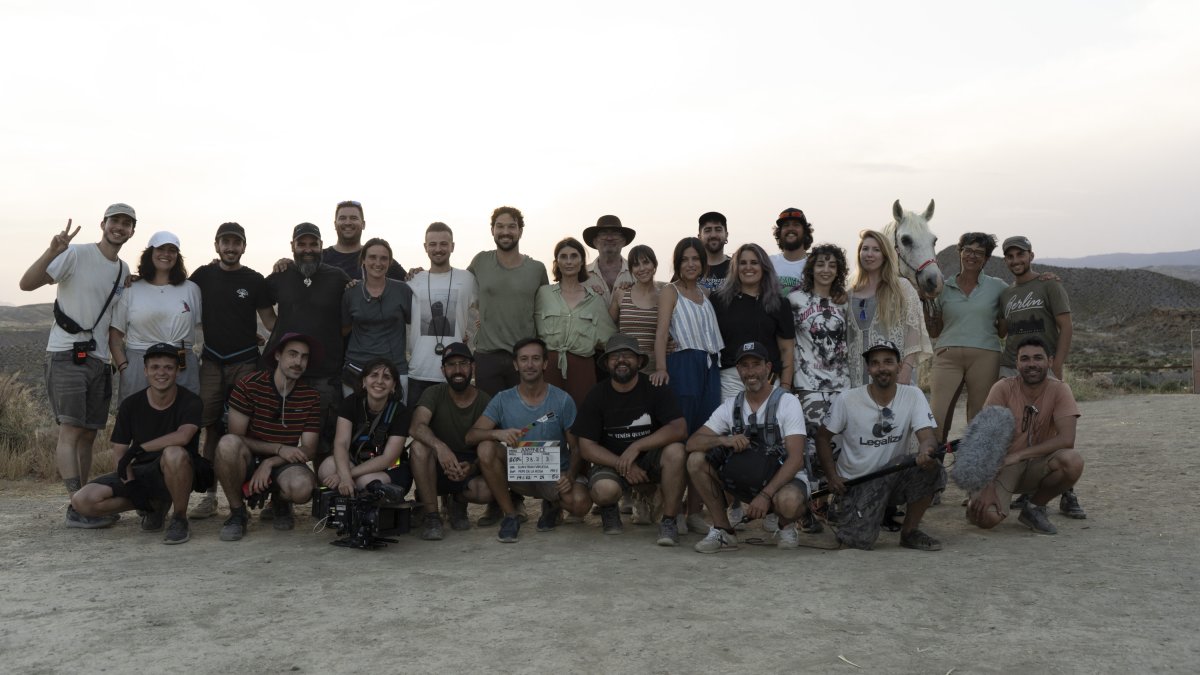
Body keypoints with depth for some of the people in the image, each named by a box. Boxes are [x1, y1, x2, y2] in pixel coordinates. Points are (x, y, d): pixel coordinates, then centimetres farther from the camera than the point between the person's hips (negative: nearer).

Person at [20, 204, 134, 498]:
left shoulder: (123, 271, 14)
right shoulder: (76, 254, -6)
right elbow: (27, 283, -15)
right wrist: (52, 252, -28)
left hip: (99, 360, 7)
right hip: (66, 355, -7)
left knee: (89, 434, 10)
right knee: (71, 429, -13)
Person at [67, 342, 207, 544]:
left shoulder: (190, 402, -11)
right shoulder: (131, 405, 1)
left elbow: (183, 436, -31)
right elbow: (119, 451, 1)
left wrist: (138, 449, -24)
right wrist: (130, 483, -16)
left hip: (174, 474, -5)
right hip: (140, 472, 5)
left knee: (174, 453, -39)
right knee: (82, 501, -13)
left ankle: (180, 519, -17)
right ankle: (154, 505, 9)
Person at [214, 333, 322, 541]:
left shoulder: (311, 397, -2)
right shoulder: (249, 385, -9)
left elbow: (309, 450, -4)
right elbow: (236, 437, -10)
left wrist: (270, 463, -18)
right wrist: (279, 449, -19)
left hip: (282, 465, 1)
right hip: (249, 461, -1)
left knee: (303, 487, -34)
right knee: (228, 443, -35)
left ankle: (280, 502, 8)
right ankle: (237, 512, -11)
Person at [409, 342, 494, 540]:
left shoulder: (486, 402, -4)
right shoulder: (434, 394, -7)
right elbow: (417, 427, -26)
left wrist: (472, 468, -29)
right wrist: (439, 447, -46)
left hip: (470, 469, 0)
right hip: (437, 470, 0)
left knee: (488, 490, -32)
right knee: (419, 446, -32)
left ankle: (458, 502, 7)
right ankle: (432, 517, -21)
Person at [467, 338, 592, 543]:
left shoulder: (563, 401, -4)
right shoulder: (503, 400, -1)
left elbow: (576, 448, -1)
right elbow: (471, 436, -10)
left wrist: (570, 475, -22)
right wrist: (497, 433, -31)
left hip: (554, 476, -1)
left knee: (580, 503, -31)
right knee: (486, 448, -27)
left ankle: (553, 506, 10)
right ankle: (510, 515, -10)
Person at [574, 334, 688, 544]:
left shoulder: (654, 389, -7)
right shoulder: (597, 396, -4)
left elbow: (679, 428, -20)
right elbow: (587, 446, -6)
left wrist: (636, 446, -28)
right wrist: (623, 465, -20)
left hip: (650, 457, 0)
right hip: (612, 461, 0)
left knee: (675, 451, -33)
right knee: (603, 490, -34)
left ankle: (668, 522, -15)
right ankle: (609, 507, 7)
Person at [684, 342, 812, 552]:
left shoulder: (787, 402, -11)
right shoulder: (731, 406, 1)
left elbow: (795, 459, -18)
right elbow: (692, 443, -7)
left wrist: (766, 495, -30)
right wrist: (723, 440, -28)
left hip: (786, 479, -4)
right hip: (745, 479, 4)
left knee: (788, 502, -39)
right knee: (696, 460, -16)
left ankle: (786, 526, 0)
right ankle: (723, 531, -4)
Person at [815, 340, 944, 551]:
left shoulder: (912, 396, -6)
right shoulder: (847, 400, -10)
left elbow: (928, 437, -17)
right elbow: (823, 438, 2)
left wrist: (926, 450, -42)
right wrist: (832, 477, -10)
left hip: (895, 476, 2)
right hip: (854, 484, -2)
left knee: (930, 468, -28)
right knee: (860, 542, -21)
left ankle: (909, 531, -3)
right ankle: (841, 510, 17)